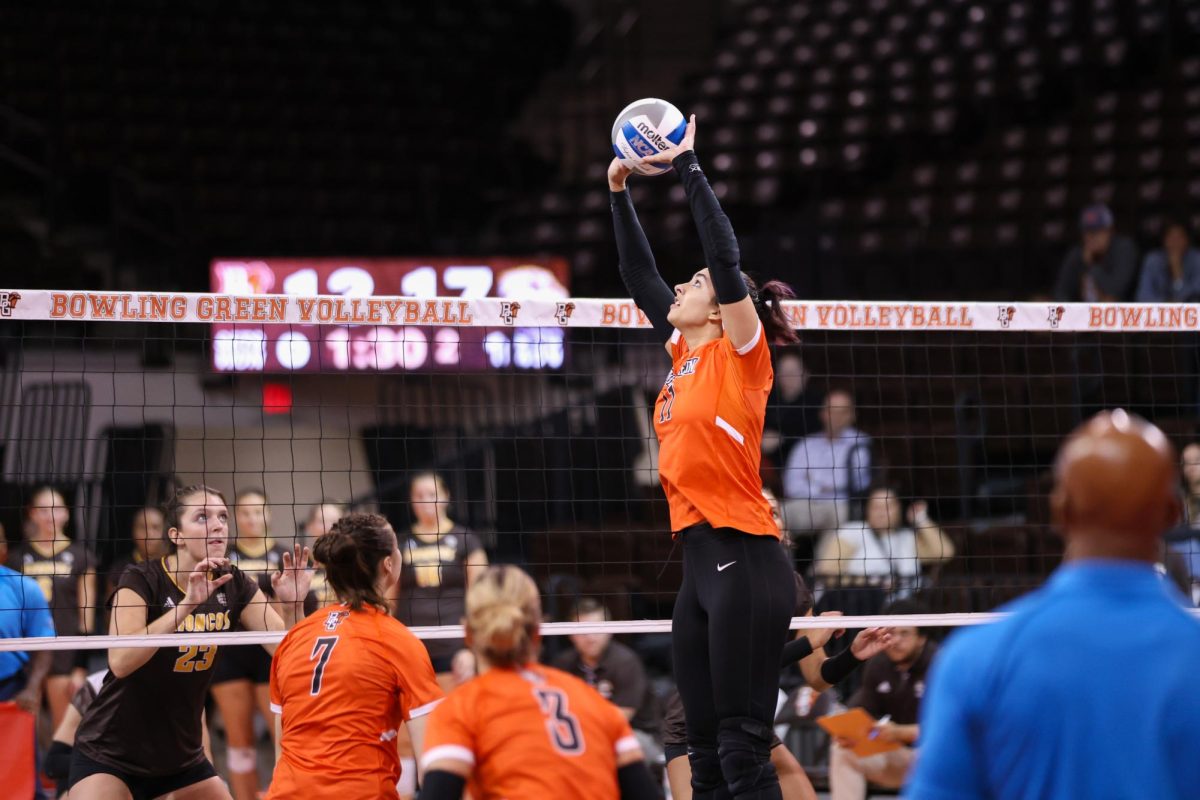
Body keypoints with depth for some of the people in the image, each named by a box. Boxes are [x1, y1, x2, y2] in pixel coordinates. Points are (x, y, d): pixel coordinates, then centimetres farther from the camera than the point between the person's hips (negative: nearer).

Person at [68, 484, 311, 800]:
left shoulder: (233, 585, -2)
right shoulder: (141, 581, -16)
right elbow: (120, 661, -31)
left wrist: (292, 605, -26)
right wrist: (187, 603, -37)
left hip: (182, 756, 5)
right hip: (109, 757, -5)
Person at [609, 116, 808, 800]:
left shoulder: (739, 354, -3)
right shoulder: (686, 356, 16)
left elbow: (726, 255, -14)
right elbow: (640, 278, 25)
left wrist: (688, 166, -11)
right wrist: (620, 192, 21)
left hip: (744, 559, -8)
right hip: (702, 561, 9)